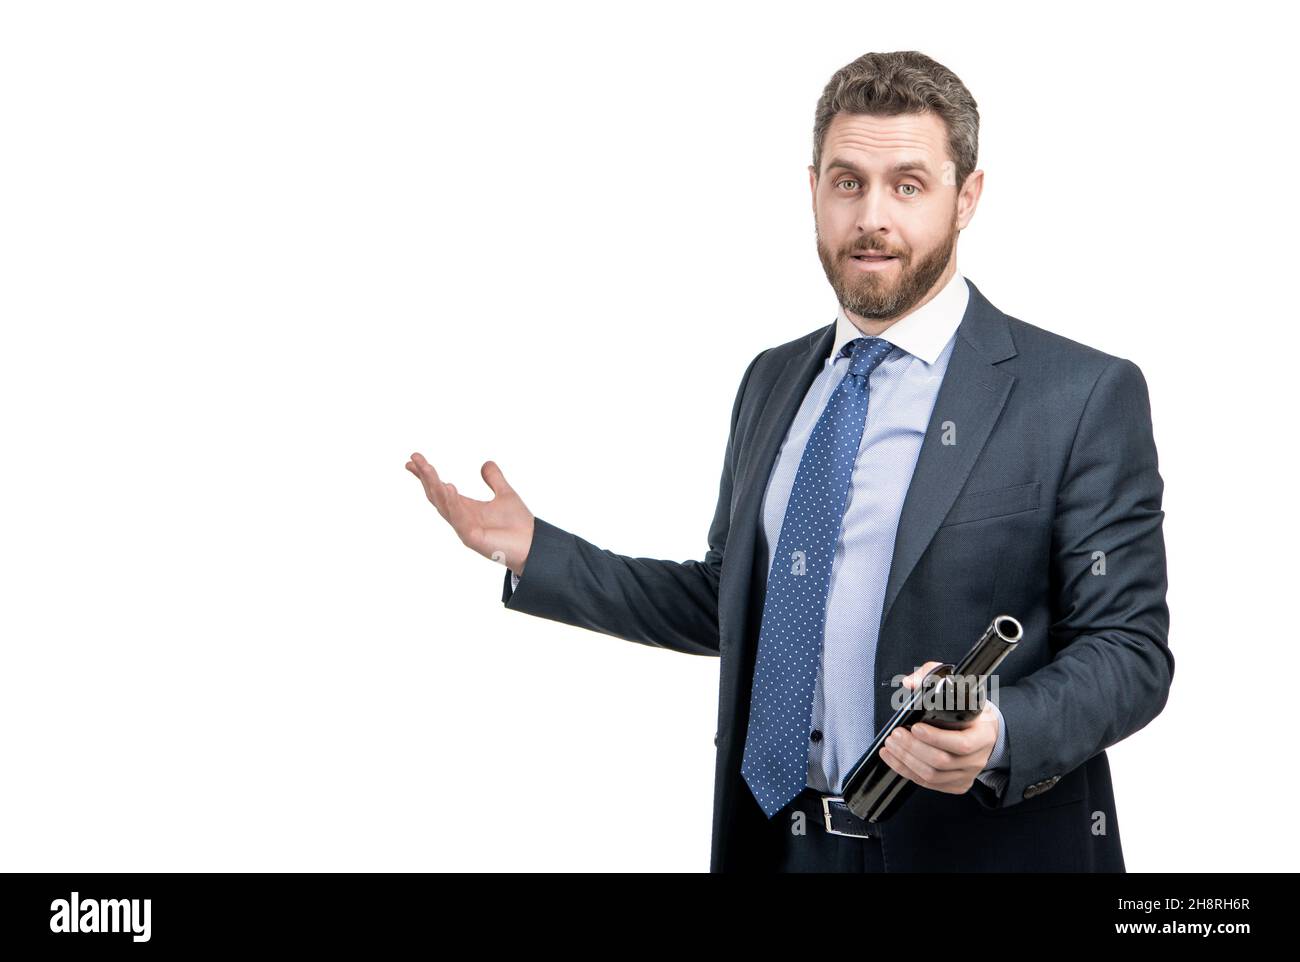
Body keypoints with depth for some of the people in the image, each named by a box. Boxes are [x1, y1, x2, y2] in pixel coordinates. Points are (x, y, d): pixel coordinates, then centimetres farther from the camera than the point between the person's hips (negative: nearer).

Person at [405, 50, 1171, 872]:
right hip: (775, 839, 5)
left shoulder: (1084, 396, -10)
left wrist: (1002, 735, -29)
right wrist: (535, 553, 6)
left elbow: (1129, 647, -11)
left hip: (972, 847, -5)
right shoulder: (773, 382, 7)